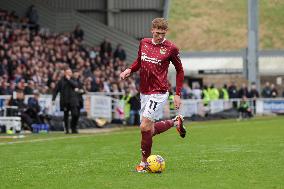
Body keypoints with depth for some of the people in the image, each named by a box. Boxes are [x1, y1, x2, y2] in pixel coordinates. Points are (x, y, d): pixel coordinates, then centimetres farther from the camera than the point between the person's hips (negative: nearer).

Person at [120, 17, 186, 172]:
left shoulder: (170, 48, -8)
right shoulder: (144, 43, 6)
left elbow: (180, 71, 2)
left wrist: (177, 94, -2)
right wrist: (130, 70, 1)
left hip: (159, 93, -7)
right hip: (144, 92, 7)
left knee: (145, 127, -15)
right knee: (150, 129, 13)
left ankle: (144, 162, 1)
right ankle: (176, 122, 38)